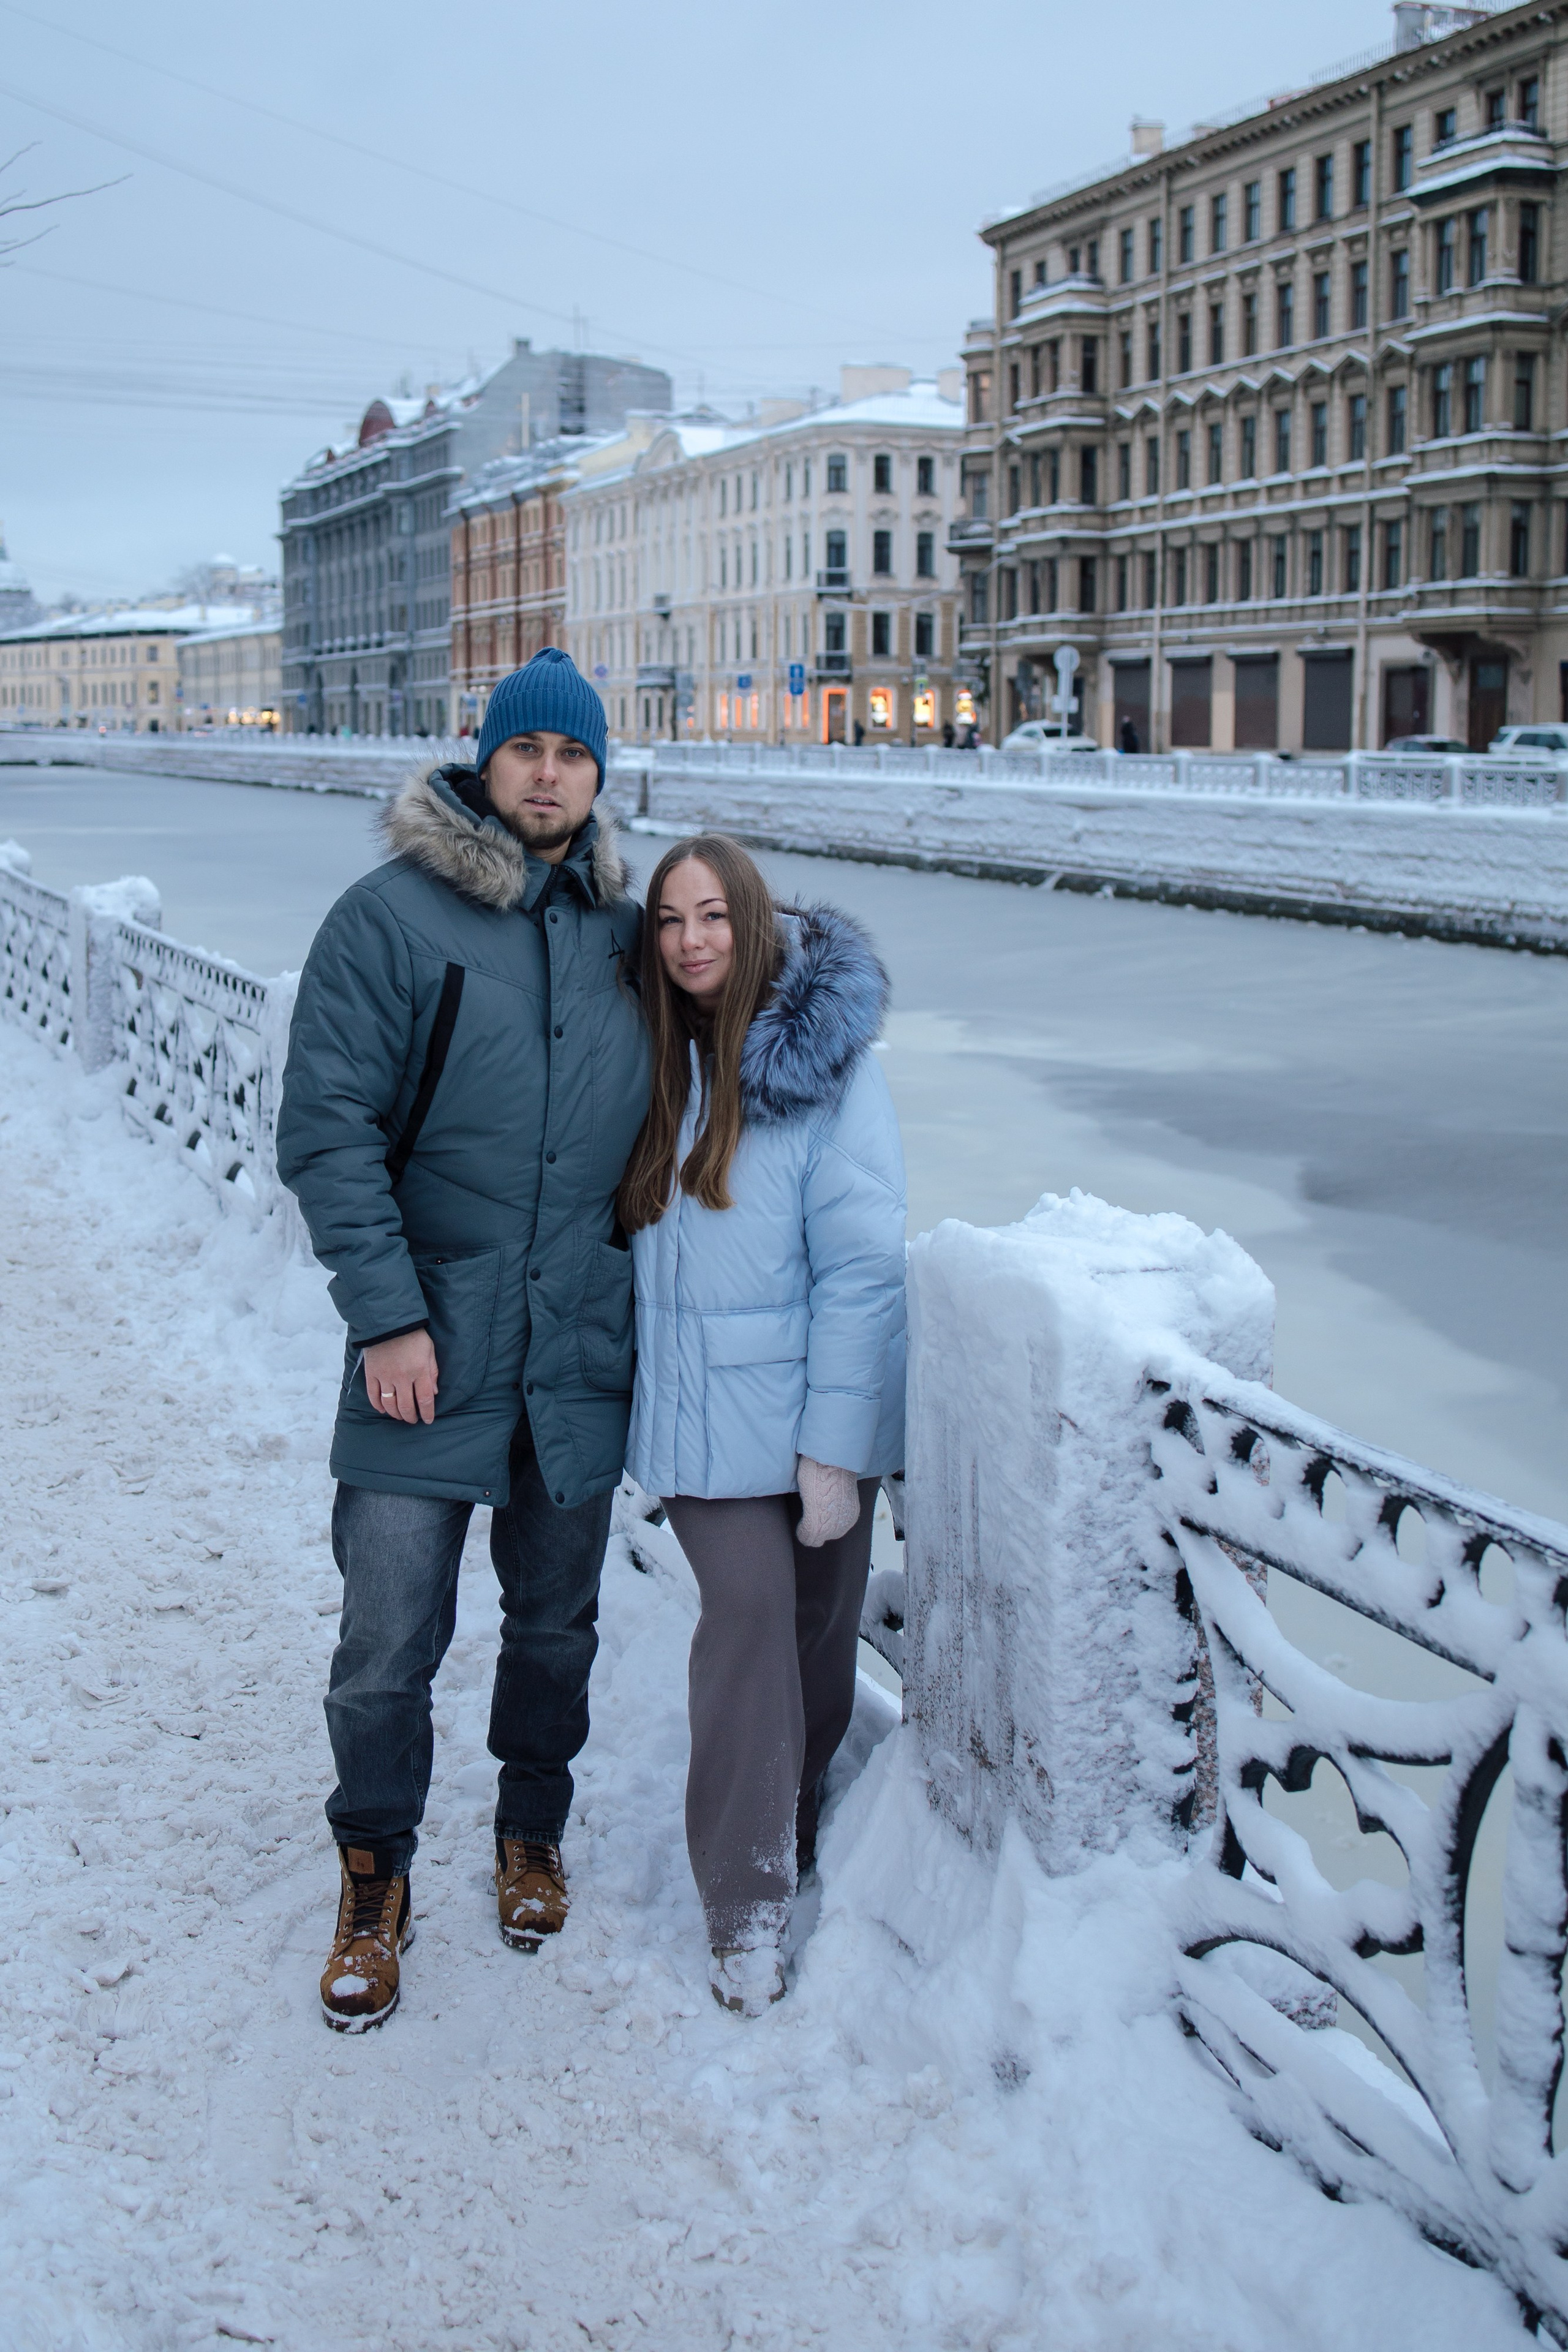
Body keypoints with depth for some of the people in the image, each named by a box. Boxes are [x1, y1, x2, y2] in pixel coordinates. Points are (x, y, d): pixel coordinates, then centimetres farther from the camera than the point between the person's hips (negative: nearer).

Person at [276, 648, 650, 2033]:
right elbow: (328, 1128, -12)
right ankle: (375, 1876, 25)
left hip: (580, 1351, 4)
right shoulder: (391, 918, -8)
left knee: (555, 1623, 18)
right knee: (389, 1644, 1)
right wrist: (387, 1312, -16)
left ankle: (533, 1829, 41)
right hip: (429, 1347, -3)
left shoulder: (623, 930, 5)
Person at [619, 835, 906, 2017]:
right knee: (749, 1611, -8)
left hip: (808, 1404, -2)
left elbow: (863, 1267, -13)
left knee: (814, 1631, 9)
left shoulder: (825, 1063, -11)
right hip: (703, 1416, 3)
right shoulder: (665, 1061, 5)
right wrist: (652, 1401, 5)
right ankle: (748, 1905, 1)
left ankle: (795, 1834, 31)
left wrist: (833, 1446, -15)